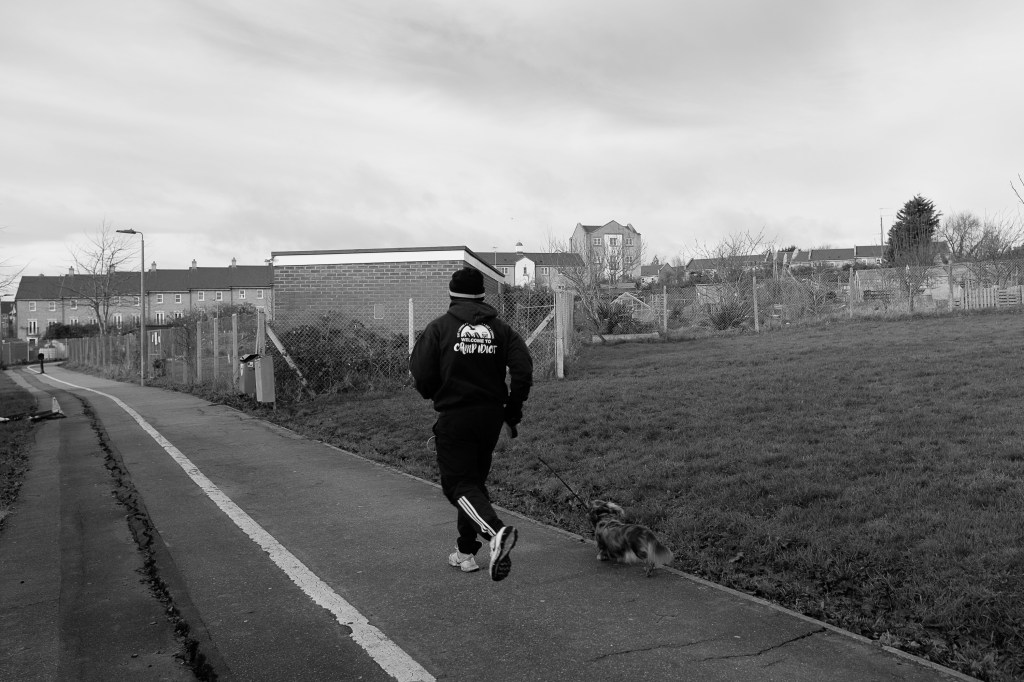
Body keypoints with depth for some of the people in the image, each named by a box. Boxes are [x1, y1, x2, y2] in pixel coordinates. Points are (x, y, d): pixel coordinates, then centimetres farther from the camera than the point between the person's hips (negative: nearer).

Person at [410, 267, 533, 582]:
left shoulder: (439, 327, -3)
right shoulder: (500, 328, 5)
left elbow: (421, 374, -10)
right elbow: (523, 370, -5)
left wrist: (435, 396, 12)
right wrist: (512, 414, 4)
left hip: (453, 418, -4)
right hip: (491, 417, 4)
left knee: (458, 484, -1)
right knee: (476, 479, 19)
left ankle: (496, 532, -27)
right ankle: (466, 551, 26)